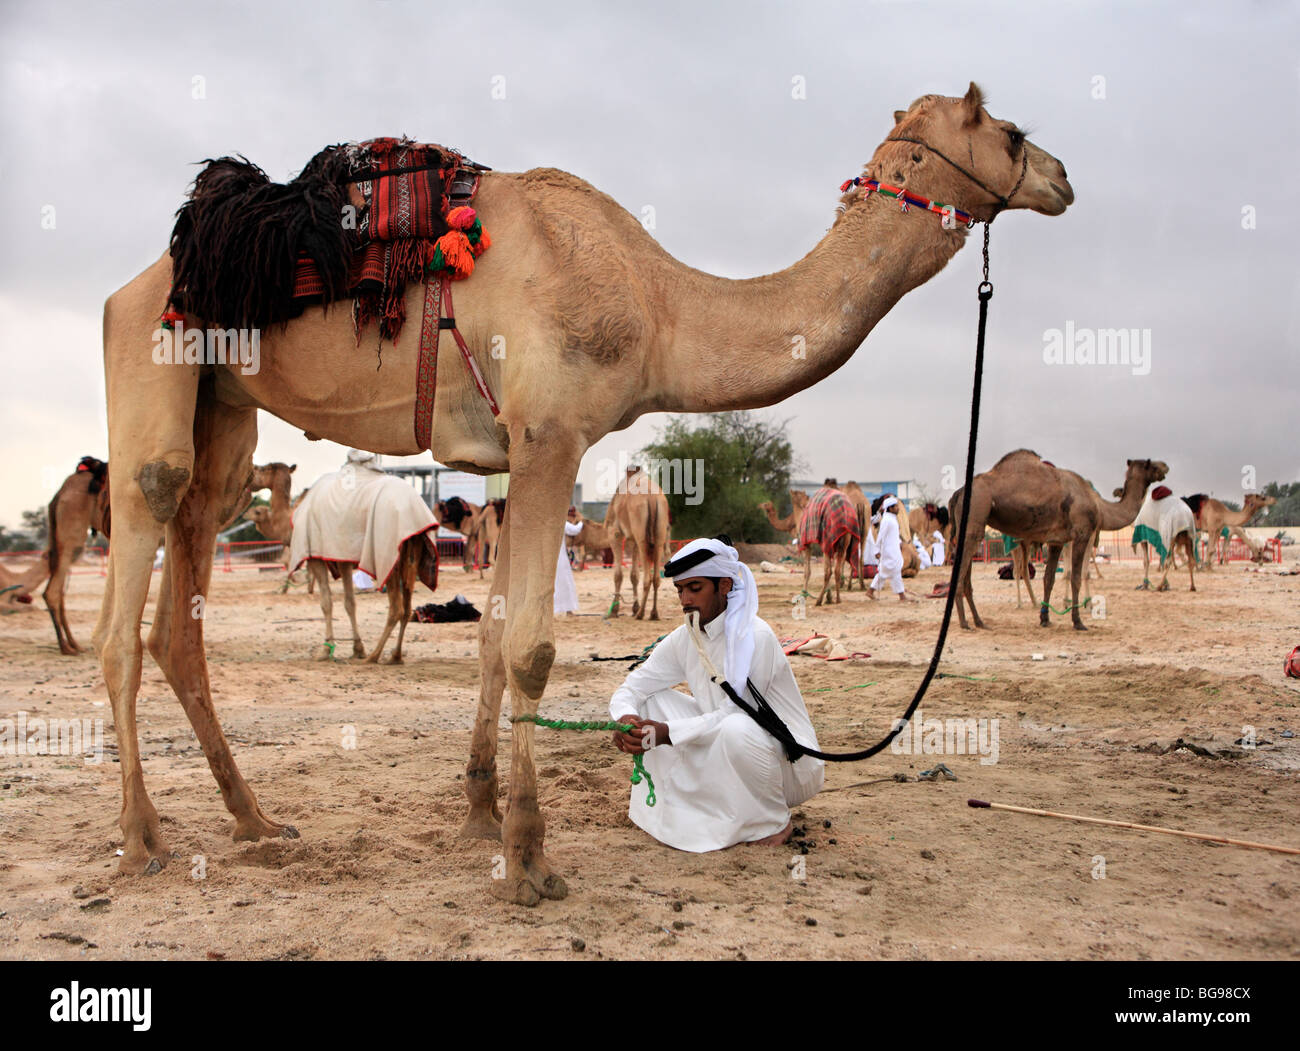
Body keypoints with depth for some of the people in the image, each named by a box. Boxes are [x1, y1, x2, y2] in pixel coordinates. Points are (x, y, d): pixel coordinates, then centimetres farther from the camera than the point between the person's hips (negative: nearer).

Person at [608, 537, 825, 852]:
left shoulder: (755, 636, -22)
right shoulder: (685, 639, -1)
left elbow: (735, 713, -26)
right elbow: (631, 688, 2)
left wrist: (669, 732, -27)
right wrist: (625, 719, -20)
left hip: (789, 763, -6)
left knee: (735, 729, -38)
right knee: (654, 699, -4)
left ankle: (772, 823, -12)